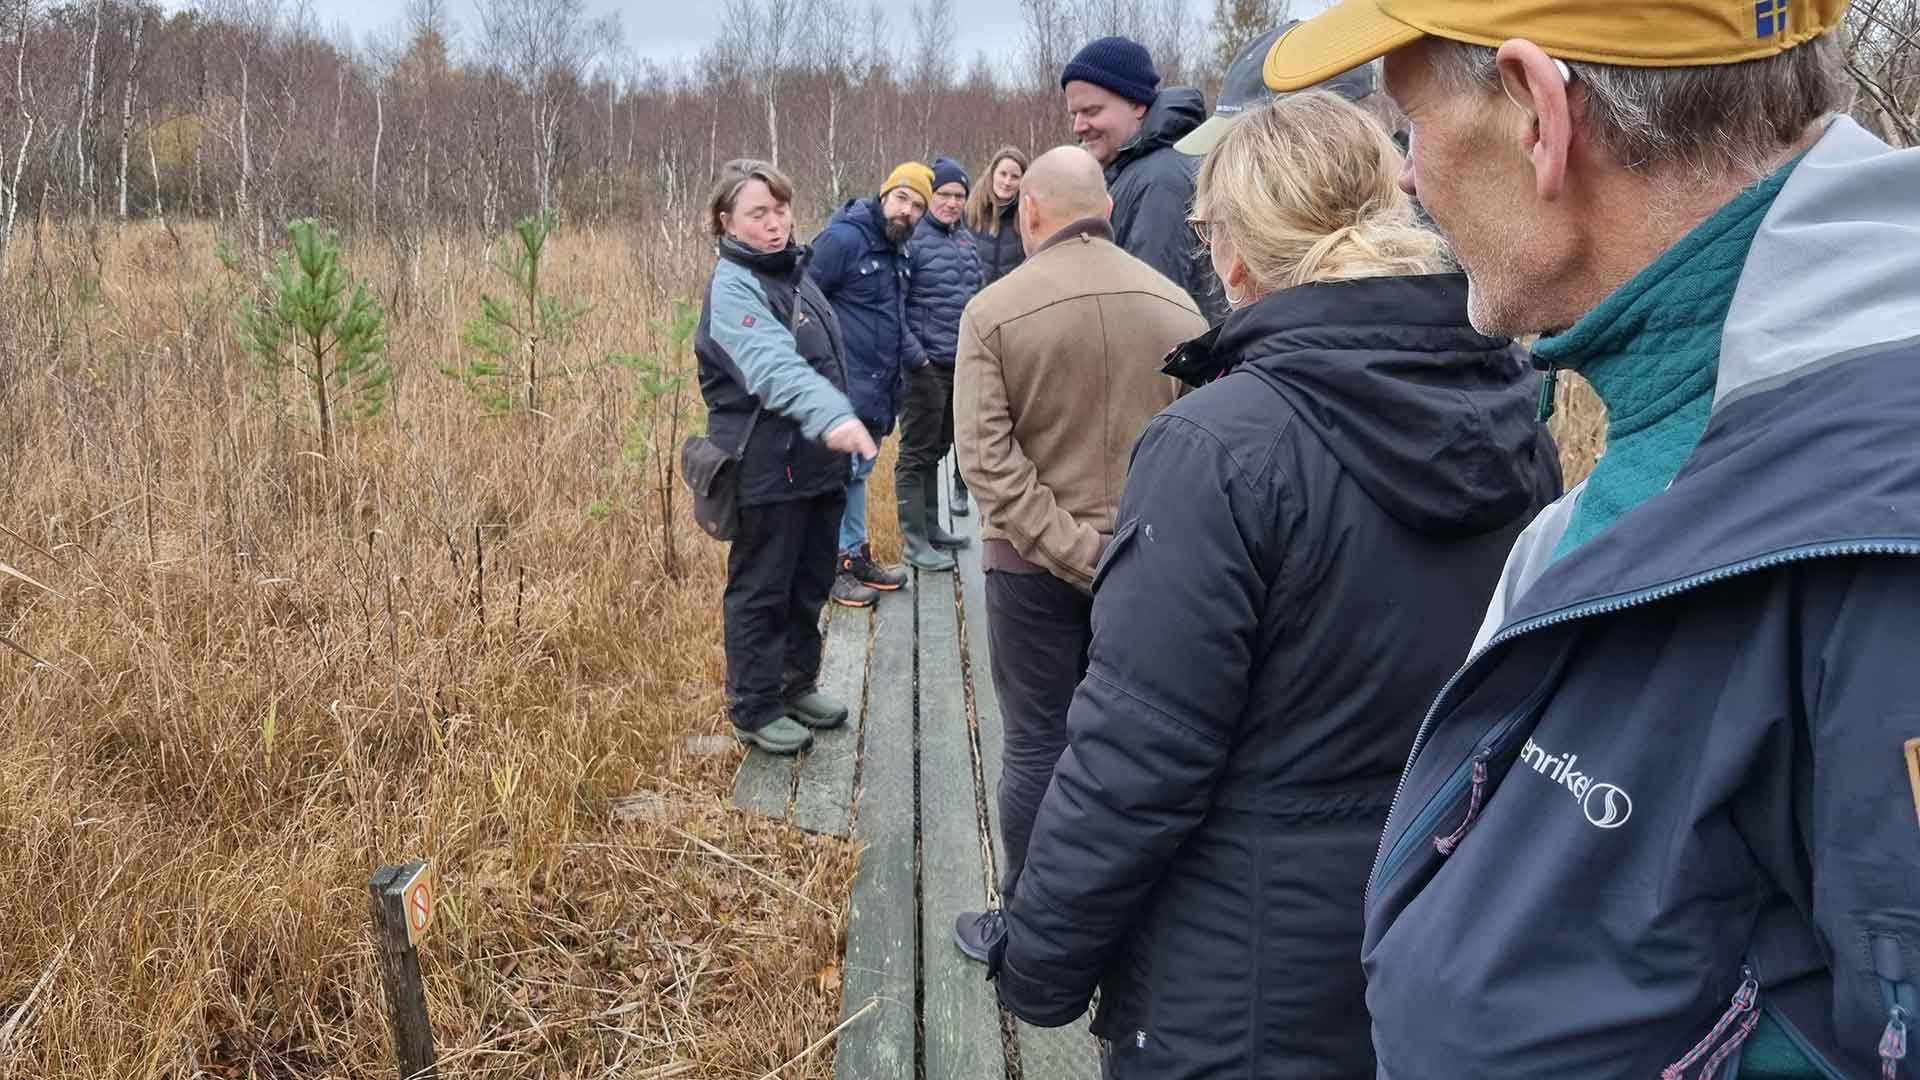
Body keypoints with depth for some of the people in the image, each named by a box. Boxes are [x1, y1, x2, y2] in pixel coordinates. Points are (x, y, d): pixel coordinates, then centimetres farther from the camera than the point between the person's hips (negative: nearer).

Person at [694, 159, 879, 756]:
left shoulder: (793, 272, 12)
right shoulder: (733, 287, -17)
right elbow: (772, 365, -35)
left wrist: (840, 425, 17)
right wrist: (832, 417, -50)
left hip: (818, 462, 8)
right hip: (767, 469, -8)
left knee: (811, 585, 18)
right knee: (761, 593, 4)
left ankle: (797, 685, 34)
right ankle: (755, 708, 18)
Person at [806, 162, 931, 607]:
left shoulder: (897, 252, 15)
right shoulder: (842, 239, -14)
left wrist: (917, 357, 14)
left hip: (876, 388, 9)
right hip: (843, 387, -9)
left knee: (860, 472, 18)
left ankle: (856, 554, 29)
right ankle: (836, 566, 7)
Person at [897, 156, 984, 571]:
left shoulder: (966, 239, 12)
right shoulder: (913, 238, -12)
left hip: (960, 362, 8)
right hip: (926, 363, -8)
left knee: (937, 449, 17)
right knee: (917, 453, -1)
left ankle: (931, 527, 28)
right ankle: (914, 540, 4)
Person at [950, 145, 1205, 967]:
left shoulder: (994, 311, -10)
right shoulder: (1175, 303, -2)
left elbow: (986, 456, -17)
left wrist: (1070, 549, -16)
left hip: (1035, 564, -3)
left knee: (1037, 745, 8)